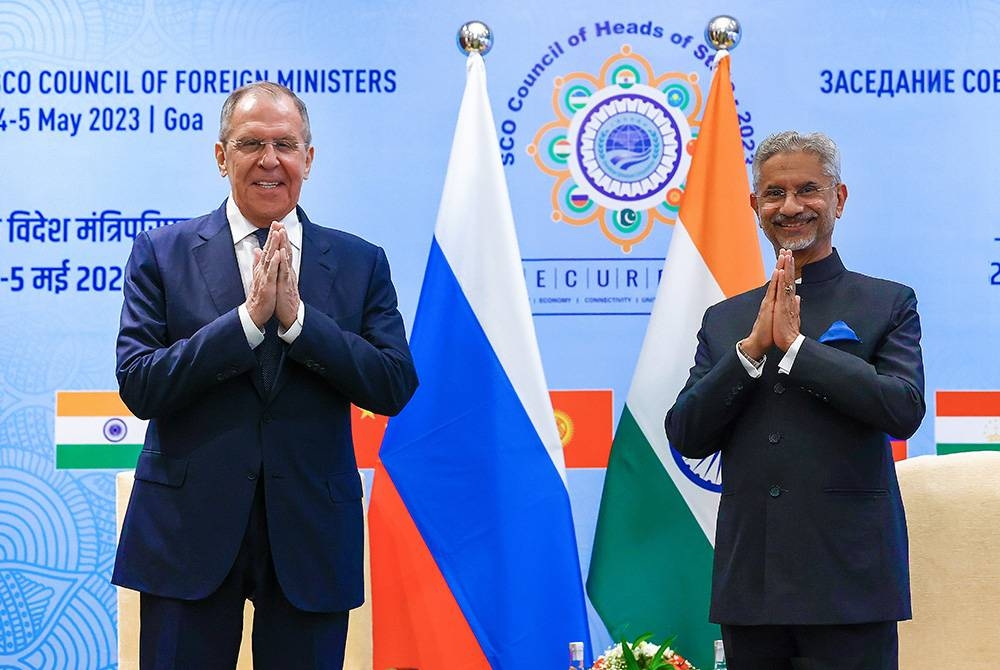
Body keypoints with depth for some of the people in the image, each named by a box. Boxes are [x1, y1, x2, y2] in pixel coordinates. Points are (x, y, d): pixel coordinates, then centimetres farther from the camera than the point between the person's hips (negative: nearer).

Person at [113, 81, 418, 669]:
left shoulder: (360, 263, 5)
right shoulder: (162, 254, 1)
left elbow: (395, 388, -5)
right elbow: (139, 387, -9)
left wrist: (297, 316, -16)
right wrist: (249, 317, -18)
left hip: (311, 532, 1)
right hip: (190, 528, -1)